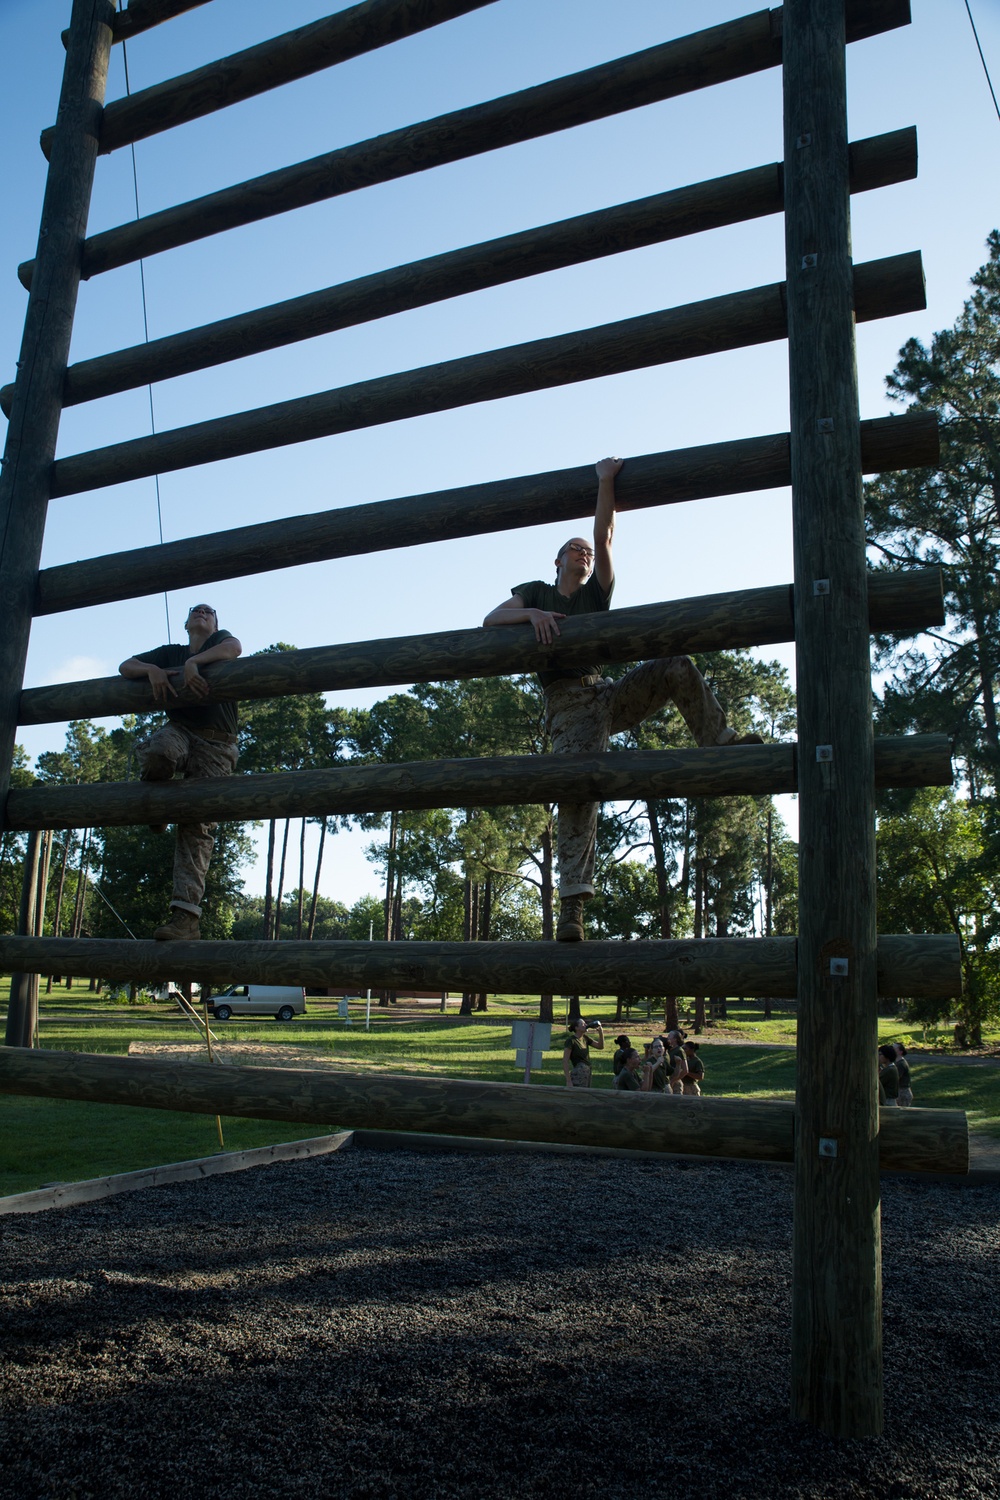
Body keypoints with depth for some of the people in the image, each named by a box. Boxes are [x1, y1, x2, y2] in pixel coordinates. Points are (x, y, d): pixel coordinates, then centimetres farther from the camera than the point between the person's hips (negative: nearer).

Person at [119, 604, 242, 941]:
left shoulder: (219, 640, 14)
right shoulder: (170, 653, 23)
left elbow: (234, 648, -10)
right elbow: (125, 666, 15)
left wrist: (194, 662, -20)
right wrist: (152, 669, -6)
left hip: (216, 743, -2)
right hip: (179, 730, 2)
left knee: (197, 825, -15)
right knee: (157, 751, -38)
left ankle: (187, 914, -24)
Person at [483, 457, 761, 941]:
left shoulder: (597, 592, 18)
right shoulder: (535, 592, 15)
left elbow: (605, 538, 6)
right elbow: (491, 620, 0)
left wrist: (606, 484, -3)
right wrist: (531, 613, -18)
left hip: (607, 694, 3)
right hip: (568, 707, -3)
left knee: (677, 669, -15)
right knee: (576, 793, -22)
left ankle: (722, 743, -5)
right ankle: (572, 906, -26)